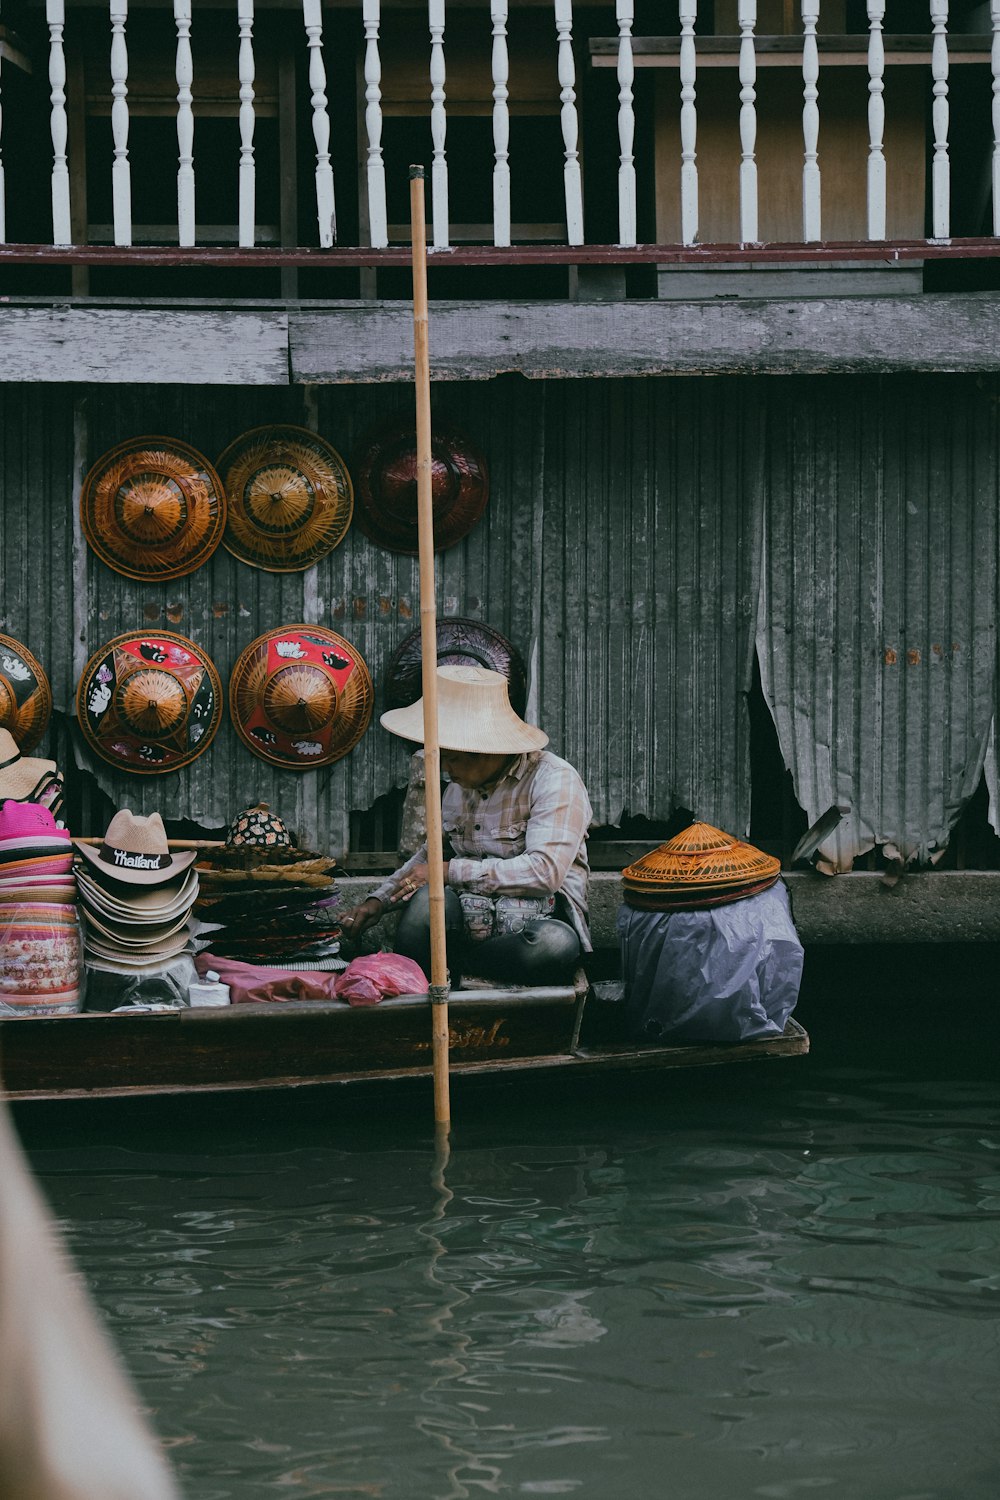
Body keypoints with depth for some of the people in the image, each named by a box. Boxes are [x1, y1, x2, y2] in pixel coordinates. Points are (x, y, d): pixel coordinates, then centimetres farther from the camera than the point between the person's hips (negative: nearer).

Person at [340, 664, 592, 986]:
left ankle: (452, 963, -22)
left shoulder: (553, 779, -8)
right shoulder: (459, 786, 14)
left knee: (555, 945, -41)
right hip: (469, 920, 4)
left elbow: (545, 871, -19)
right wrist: (379, 900, 14)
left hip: (541, 919, -4)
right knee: (426, 899, -30)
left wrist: (450, 872, -14)